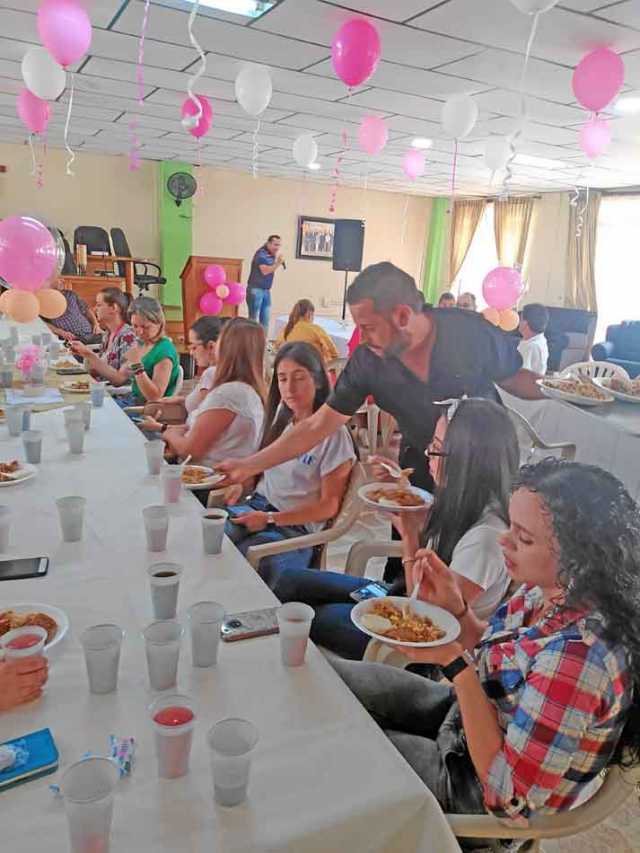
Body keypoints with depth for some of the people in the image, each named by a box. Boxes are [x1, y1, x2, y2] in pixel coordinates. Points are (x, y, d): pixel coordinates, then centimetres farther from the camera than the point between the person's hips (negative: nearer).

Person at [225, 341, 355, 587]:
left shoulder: (334, 435, -12)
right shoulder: (282, 418, 10)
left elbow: (328, 507, -10)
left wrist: (270, 519, -13)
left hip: (294, 528, -6)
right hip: (258, 507, 7)